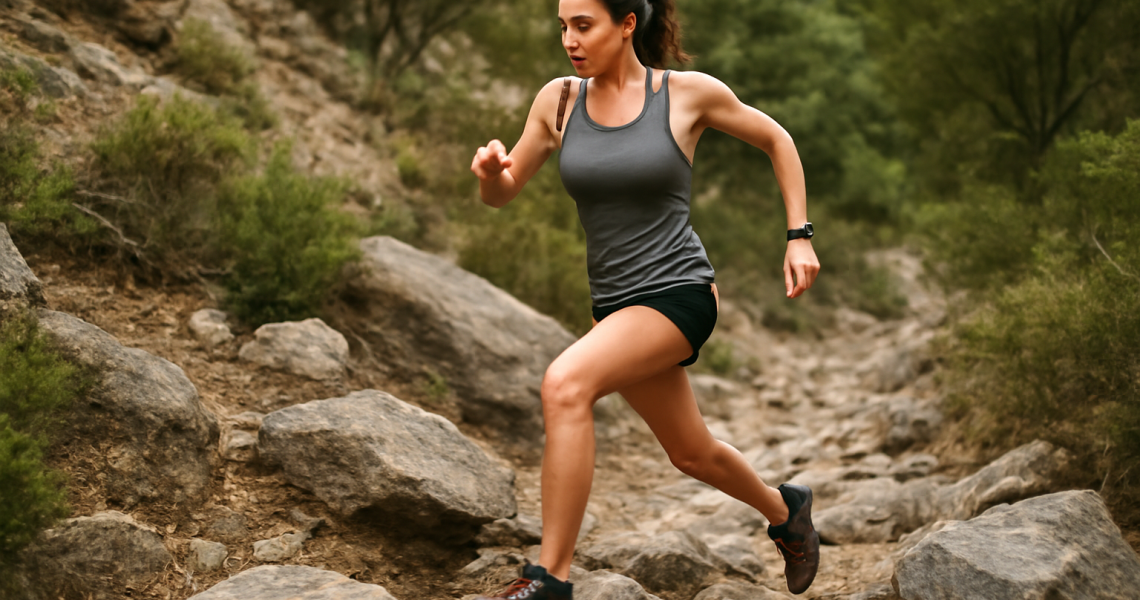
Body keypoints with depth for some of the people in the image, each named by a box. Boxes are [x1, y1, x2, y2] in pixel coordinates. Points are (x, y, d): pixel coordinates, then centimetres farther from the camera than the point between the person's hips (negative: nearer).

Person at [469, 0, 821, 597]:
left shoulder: (689, 92, -8)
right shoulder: (559, 100, 1)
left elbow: (776, 139, 8)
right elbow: (501, 194, 8)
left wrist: (799, 236, 2)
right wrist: (489, 171, -16)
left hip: (678, 295, -6)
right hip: (616, 303, 6)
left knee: (564, 384, -30)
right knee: (691, 453, 22)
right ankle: (785, 509, 53)